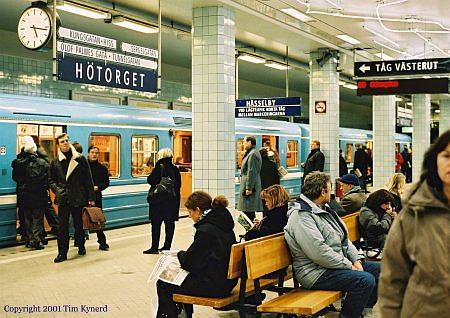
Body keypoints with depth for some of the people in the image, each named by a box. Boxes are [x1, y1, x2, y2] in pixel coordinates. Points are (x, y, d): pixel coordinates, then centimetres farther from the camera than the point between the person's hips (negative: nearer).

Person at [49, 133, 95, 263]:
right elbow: (51, 180, 16)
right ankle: (62, 253, 1)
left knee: (79, 225, 10)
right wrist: (57, 189, -4)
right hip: (63, 199, 1)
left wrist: (91, 197, -2)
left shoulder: (80, 159, 2)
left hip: (79, 198, 0)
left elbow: (88, 179, 2)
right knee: (62, 226, -3)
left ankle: (81, 247, 29)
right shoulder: (55, 162, 7)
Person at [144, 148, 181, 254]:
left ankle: (154, 247, 0)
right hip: (173, 200, 6)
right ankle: (167, 246, 14)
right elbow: (179, 184, 11)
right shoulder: (175, 169, 7)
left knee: (156, 223, -1)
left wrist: (151, 174, 3)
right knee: (170, 223, 9)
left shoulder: (159, 168, -13)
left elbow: (151, 180, -15)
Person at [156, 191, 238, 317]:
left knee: (163, 285, 0)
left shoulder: (205, 230, -20)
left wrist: (180, 254, 4)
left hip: (214, 285, -10)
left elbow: (190, 263, -15)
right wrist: (185, 254, 11)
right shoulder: (224, 222, 7)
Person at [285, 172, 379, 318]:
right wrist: (349, 266, -18)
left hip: (341, 263, 10)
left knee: (379, 270, 7)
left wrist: (356, 260, 1)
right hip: (317, 272, -10)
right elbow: (319, 253, -26)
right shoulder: (301, 217, -19)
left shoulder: (324, 210, 15)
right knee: (365, 280, -27)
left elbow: (344, 239, 17)